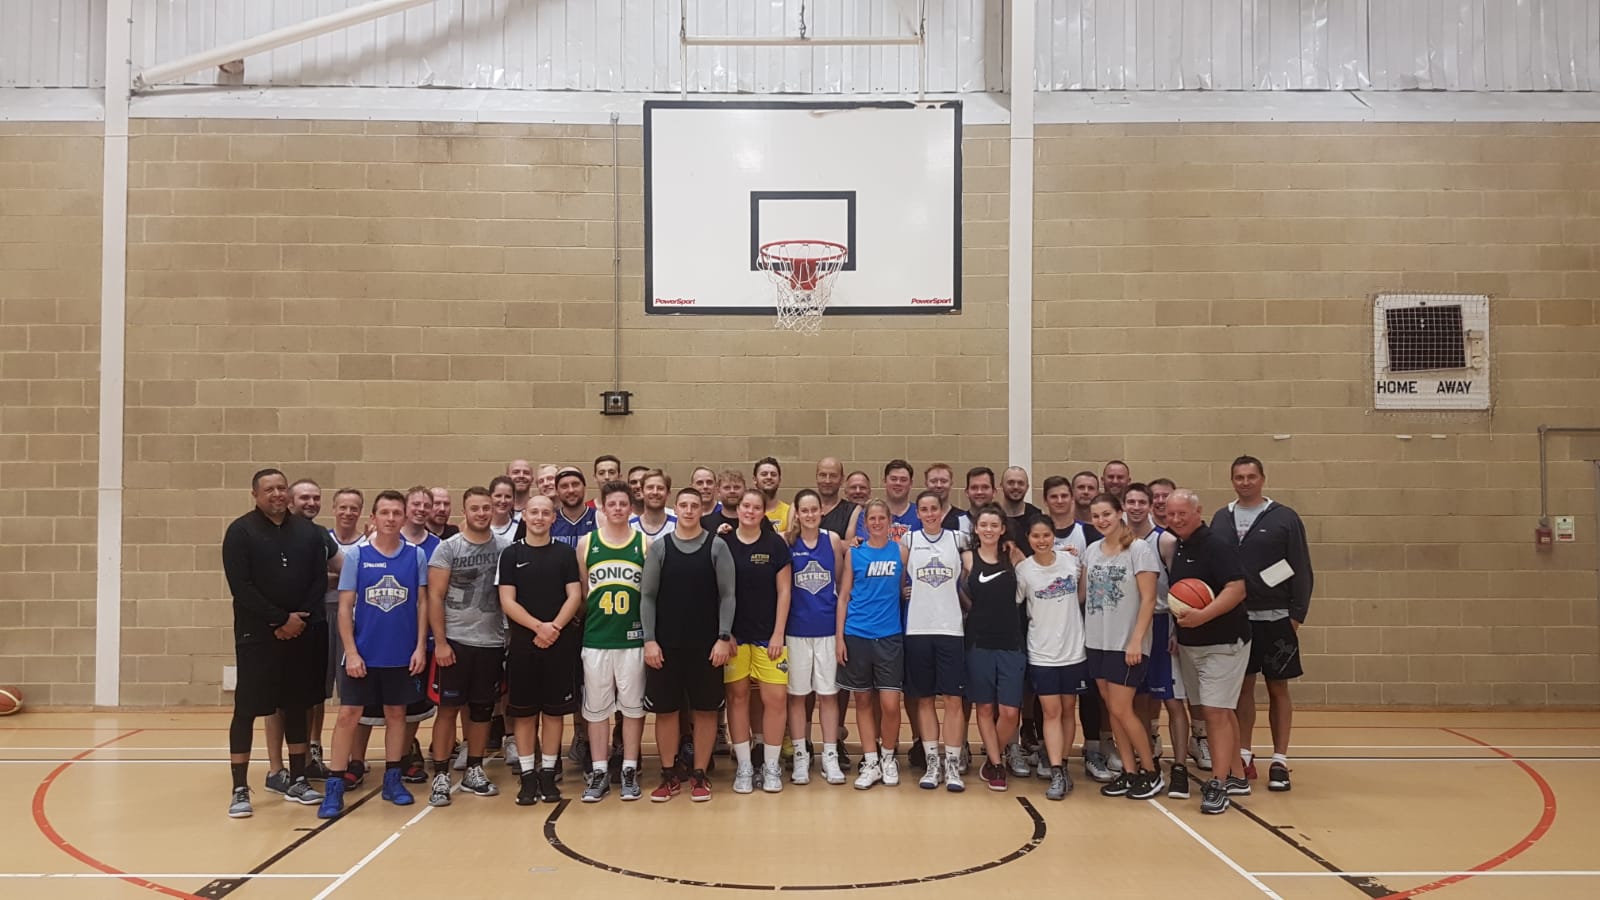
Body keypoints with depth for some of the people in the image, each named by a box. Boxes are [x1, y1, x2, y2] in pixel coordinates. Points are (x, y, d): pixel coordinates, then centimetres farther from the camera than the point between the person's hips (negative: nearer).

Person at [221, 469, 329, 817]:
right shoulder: (240, 531, -4)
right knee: (247, 709, -2)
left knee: (297, 707, 11)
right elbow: (241, 587, -11)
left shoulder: (308, 531, 7)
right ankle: (240, 790, 6)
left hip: (303, 633, 4)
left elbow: (320, 580, 5)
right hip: (257, 634, -4)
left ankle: (297, 781, 21)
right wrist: (280, 619, -15)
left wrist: (300, 619, -8)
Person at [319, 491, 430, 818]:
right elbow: (345, 607, -3)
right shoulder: (356, 554, -3)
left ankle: (392, 779, 23)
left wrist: (420, 647, -4)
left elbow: (422, 603, 3)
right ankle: (335, 786, 9)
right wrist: (351, 652, -9)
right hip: (363, 652, -1)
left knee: (396, 714, 12)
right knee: (348, 715, 0)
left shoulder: (416, 555, -1)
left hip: (402, 654, 1)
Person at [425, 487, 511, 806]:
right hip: (455, 641, -3)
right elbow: (435, 596, -6)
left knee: (482, 708, 11)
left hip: (492, 642, 3)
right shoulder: (448, 548, -4)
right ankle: (441, 776, 8)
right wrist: (440, 642, -11)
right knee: (448, 707, 1)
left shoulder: (506, 547, 2)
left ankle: (473, 772, 23)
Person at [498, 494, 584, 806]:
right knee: (523, 711, 4)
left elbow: (575, 596, -1)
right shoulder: (511, 554, 4)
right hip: (522, 643, 0)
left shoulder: (566, 553, 5)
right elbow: (507, 601, -4)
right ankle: (527, 775, 13)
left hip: (560, 643, 0)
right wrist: (539, 626, -16)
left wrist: (554, 628, -15)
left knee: (554, 710, 5)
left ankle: (548, 774, 15)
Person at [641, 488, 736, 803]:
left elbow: (727, 595, -2)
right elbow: (647, 596, 2)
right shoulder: (659, 546, 3)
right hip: (666, 644, 1)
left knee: (705, 709, 5)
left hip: (707, 644, -1)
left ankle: (699, 774, 16)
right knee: (666, 709, 5)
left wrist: (724, 638, -9)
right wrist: (649, 640, -6)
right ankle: (670, 774, 18)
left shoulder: (717, 546, 0)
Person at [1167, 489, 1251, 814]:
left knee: (1216, 711, -9)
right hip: (1189, 644, 8)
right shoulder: (1177, 549, 8)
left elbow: (1237, 589, -24)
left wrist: (1203, 615, -33)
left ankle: (1219, 784, -5)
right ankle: (1236, 776, 26)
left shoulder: (1216, 545, -15)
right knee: (1221, 711, 16)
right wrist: (1177, 629, 11)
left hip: (1223, 642, -8)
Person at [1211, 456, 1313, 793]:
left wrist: (1297, 614, -8)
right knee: (1243, 686, 8)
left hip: (1275, 619, -3)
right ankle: (1243, 756, 17)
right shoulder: (1221, 519, 7)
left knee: (1278, 688, 4)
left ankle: (1279, 761, 11)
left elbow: (1302, 570, -3)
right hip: (1235, 618, 3)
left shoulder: (1284, 518, -3)